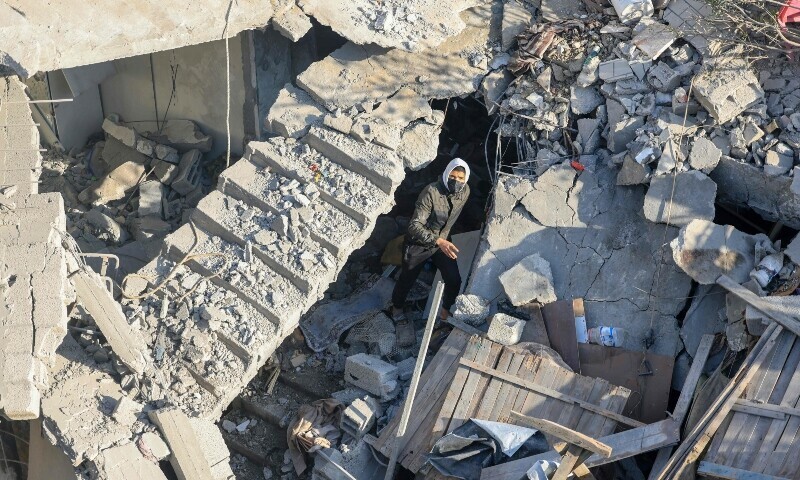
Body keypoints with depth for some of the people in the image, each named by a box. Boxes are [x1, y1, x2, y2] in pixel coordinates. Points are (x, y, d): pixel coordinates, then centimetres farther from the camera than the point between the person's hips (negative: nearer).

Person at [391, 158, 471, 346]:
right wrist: (438, 241, -48)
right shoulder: (431, 192, -33)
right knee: (407, 280, 10)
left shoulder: (465, 191, -13)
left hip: (442, 242, 5)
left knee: (454, 280, -3)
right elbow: (415, 226, -36)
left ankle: (446, 311, 26)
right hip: (418, 244, -4)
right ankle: (396, 310, 40)